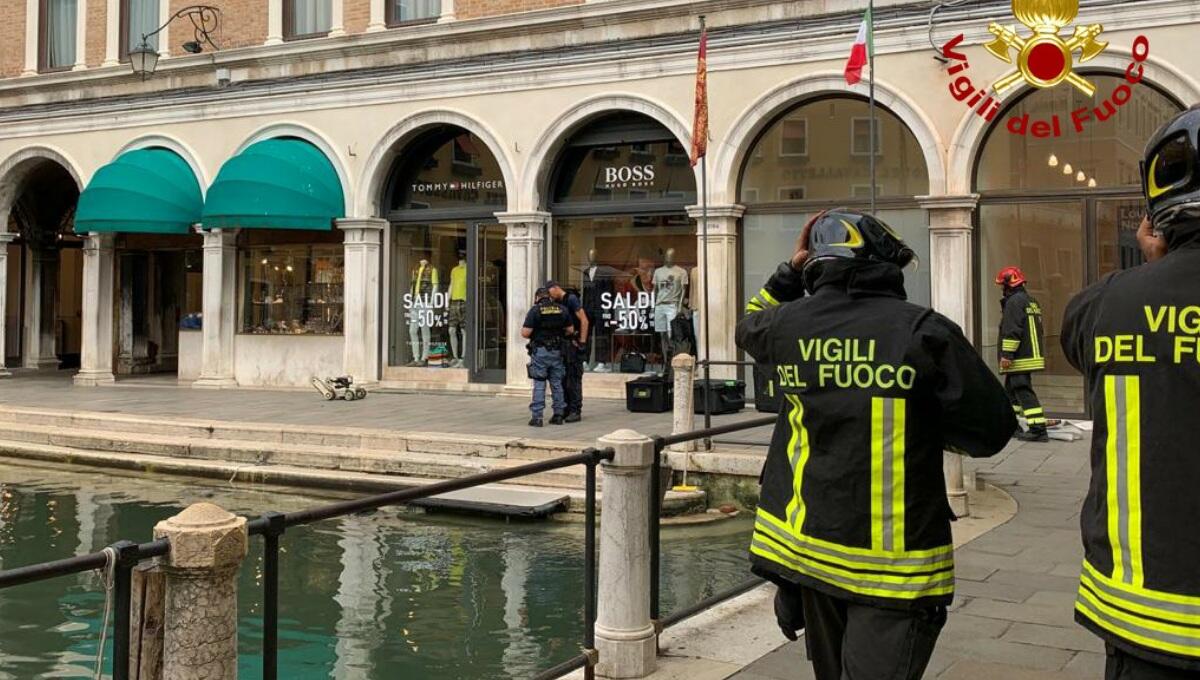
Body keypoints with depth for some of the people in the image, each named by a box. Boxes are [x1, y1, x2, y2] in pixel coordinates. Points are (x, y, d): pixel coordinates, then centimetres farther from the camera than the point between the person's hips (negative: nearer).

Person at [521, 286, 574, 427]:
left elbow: (525, 333, -13)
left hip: (540, 352, -4)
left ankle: (537, 417, -1)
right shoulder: (562, 309, 5)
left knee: (539, 385, 0)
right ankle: (558, 415, 16)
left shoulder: (535, 310, -7)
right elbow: (570, 329, 10)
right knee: (557, 384, 13)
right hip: (557, 352, 4)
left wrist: (533, 335, 9)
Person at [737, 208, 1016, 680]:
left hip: (806, 541, 5)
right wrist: (922, 425, 6)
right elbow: (992, 430, -9)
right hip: (894, 563, -5)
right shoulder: (923, 332, -14)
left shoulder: (789, 323, -2)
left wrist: (791, 268, 20)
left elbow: (750, 325, 24)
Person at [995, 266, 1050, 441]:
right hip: (1032, 354, 10)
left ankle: (1038, 429, -17)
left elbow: (1012, 331, -21)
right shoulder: (1032, 301, 18)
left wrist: (1007, 354, -20)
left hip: (1019, 359, -10)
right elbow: (1039, 330, 25)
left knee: (1023, 391, -12)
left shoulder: (1014, 302, -14)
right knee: (1011, 389, 20)